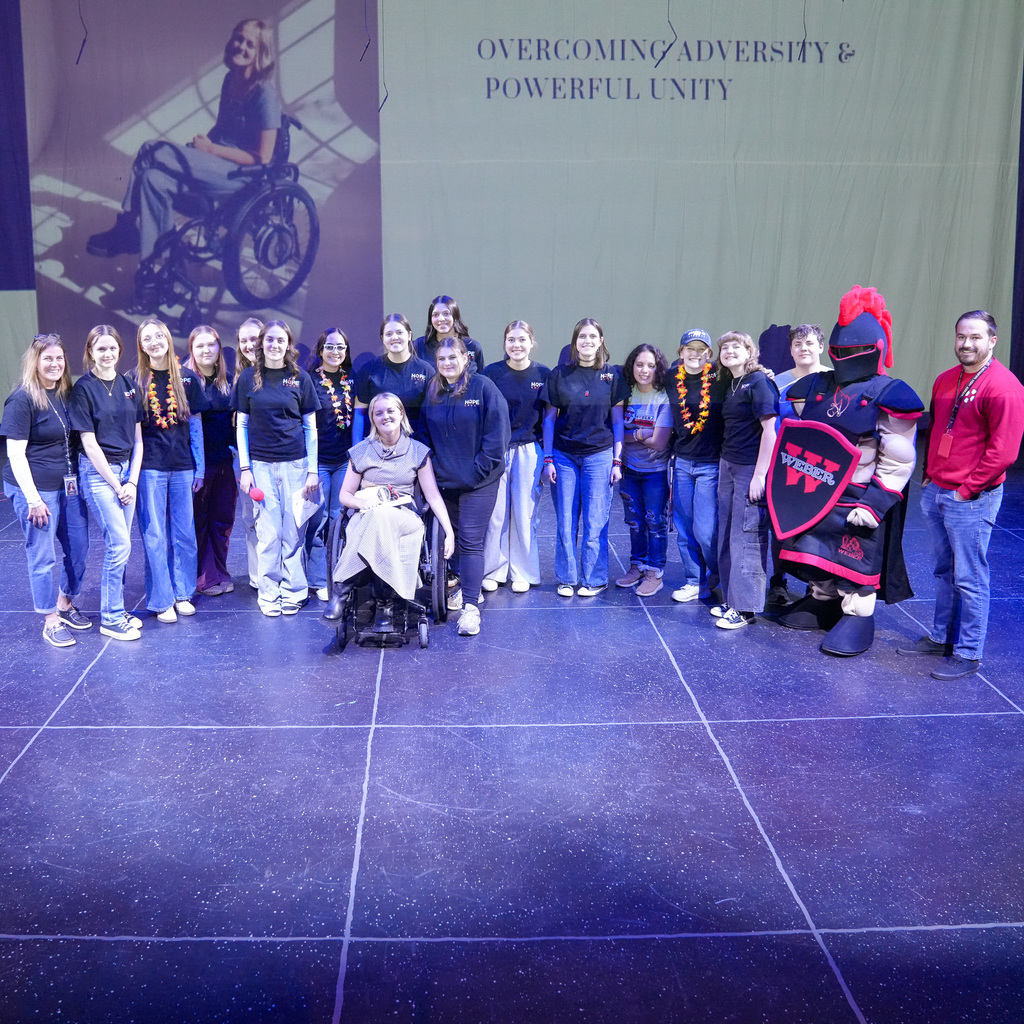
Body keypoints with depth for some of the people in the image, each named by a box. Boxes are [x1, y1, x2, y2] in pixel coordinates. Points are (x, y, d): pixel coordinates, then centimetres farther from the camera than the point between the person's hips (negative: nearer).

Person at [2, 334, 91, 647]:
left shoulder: (66, 394, 7)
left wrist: (80, 479, 9)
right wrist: (33, 498, -17)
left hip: (69, 485, 7)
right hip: (37, 488, -6)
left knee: (78, 547, 12)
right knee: (43, 556, 2)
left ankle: (66, 604, 33)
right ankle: (50, 621, 15)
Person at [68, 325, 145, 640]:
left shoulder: (129, 386, 8)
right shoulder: (83, 388, -7)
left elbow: (137, 438, 8)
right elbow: (89, 442, -9)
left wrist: (132, 481, -2)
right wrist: (116, 484, -10)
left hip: (127, 469, 5)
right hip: (98, 472, -5)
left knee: (117, 544, 8)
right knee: (120, 543, -9)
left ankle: (116, 610, 18)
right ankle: (110, 619, 2)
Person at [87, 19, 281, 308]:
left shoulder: (264, 94, -13)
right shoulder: (231, 80, 12)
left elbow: (263, 158, -17)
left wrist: (210, 149, -13)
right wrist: (204, 142, 2)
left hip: (243, 174, -8)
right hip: (217, 165, 8)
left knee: (154, 151, -21)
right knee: (155, 179, -17)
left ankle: (127, 234, -6)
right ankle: (153, 272, -15)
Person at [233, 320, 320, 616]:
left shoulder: (300, 377, 3)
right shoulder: (248, 377, 4)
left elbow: (311, 427, 5)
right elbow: (241, 425, 6)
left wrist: (313, 470, 1)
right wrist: (244, 468, -1)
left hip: (295, 464, 0)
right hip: (261, 464, 0)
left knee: (293, 531, 3)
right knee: (268, 532, 0)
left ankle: (293, 591, 15)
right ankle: (269, 593, 12)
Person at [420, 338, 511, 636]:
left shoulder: (483, 387, -8)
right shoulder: (432, 392, 7)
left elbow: (498, 430, -11)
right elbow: (424, 433, 17)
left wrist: (480, 468, -13)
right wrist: (432, 463, 5)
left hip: (478, 482, -5)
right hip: (444, 480, 6)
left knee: (470, 541, -10)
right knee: (453, 536, 15)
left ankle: (471, 606, -10)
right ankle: (468, 586, 32)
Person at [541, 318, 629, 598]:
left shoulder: (612, 376, 3)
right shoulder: (559, 374, 4)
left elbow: (617, 421, 5)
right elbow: (549, 419, 6)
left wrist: (617, 460, 0)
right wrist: (547, 459, 0)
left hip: (599, 456, -1)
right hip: (563, 456, 1)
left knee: (595, 522, 0)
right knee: (565, 522, 4)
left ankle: (594, 579, 13)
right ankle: (566, 578, 16)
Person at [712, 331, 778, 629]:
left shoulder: (759, 381, -11)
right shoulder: (729, 385, 14)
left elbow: (770, 428, -16)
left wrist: (760, 474, -19)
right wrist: (724, 464, 12)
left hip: (751, 468, -8)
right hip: (727, 465, 9)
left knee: (747, 536, -5)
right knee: (727, 535, 11)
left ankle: (745, 607, 0)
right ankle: (732, 598, 21)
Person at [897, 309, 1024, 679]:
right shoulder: (945, 380, 11)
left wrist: (968, 489, -14)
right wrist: (929, 475, 15)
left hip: (970, 499, -8)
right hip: (934, 492, 8)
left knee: (969, 579, -1)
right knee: (943, 572, 18)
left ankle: (968, 655, 8)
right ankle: (941, 638, 30)